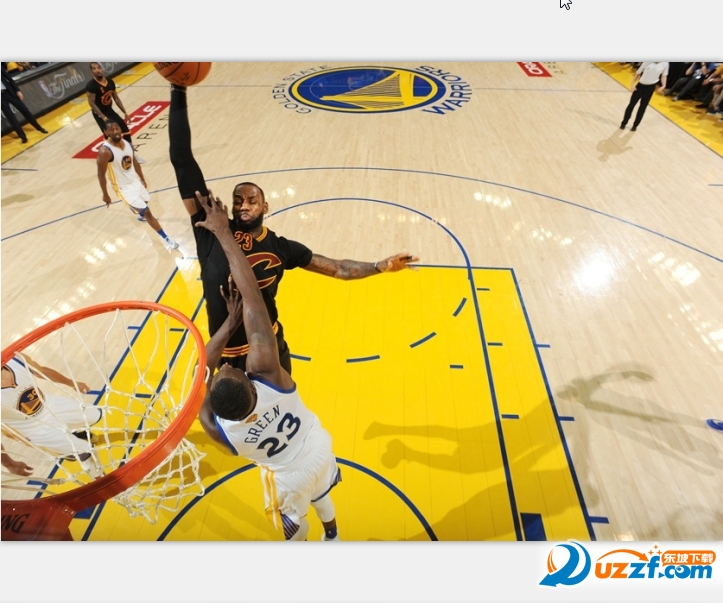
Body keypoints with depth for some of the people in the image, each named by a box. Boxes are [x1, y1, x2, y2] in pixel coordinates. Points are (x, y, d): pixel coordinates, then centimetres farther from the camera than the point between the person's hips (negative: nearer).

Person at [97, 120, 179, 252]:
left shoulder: (128, 144, -5)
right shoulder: (105, 151, -26)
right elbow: (101, 174, -19)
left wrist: (142, 179, 19)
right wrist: (105, 194, -13)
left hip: (135, 180, 8)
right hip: (123, 187, -7)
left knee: (145, 201, 32)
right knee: (146, 211, -9)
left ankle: (141, 216, 68)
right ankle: (166, 239, -2)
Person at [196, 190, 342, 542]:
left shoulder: (215, 426, -38)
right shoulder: (265, 371, -43)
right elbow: (252, 296, -43)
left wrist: (230, 321, -18)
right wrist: (224, 233, -36)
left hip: (288, 478, -2)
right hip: (320, 450, 3)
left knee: (294, 527, 31)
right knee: (320, 496, 36)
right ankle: (332, 537, 65)